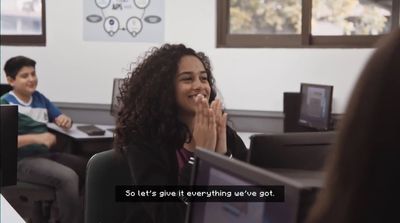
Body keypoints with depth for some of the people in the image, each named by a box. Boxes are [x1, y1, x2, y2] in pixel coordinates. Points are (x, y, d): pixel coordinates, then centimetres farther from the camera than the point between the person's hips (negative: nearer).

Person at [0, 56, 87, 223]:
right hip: (22, 161, -7)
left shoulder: (39, 98, 12)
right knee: (68, 177, -29)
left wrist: (66, 120, -5)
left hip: (46, 154, 7)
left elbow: (60, 118, 21)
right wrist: (36, 138, -31)